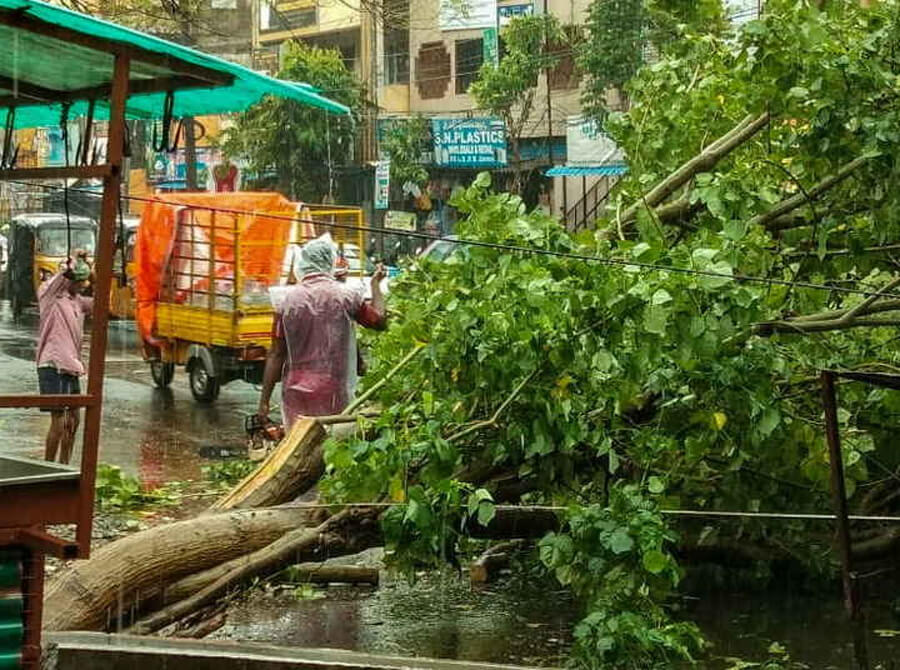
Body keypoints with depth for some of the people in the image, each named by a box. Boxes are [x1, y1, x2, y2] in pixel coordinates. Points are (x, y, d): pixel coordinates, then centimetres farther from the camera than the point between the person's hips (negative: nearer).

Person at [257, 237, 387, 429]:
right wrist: (376, 284, 24)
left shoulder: (289, 299, -2)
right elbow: (379, 320, 10)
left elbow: (276, 354, -2)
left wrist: (264, 401, 2)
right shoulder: (345, 296, -5)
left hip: (296, 391, 2)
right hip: (333, 392, -1)